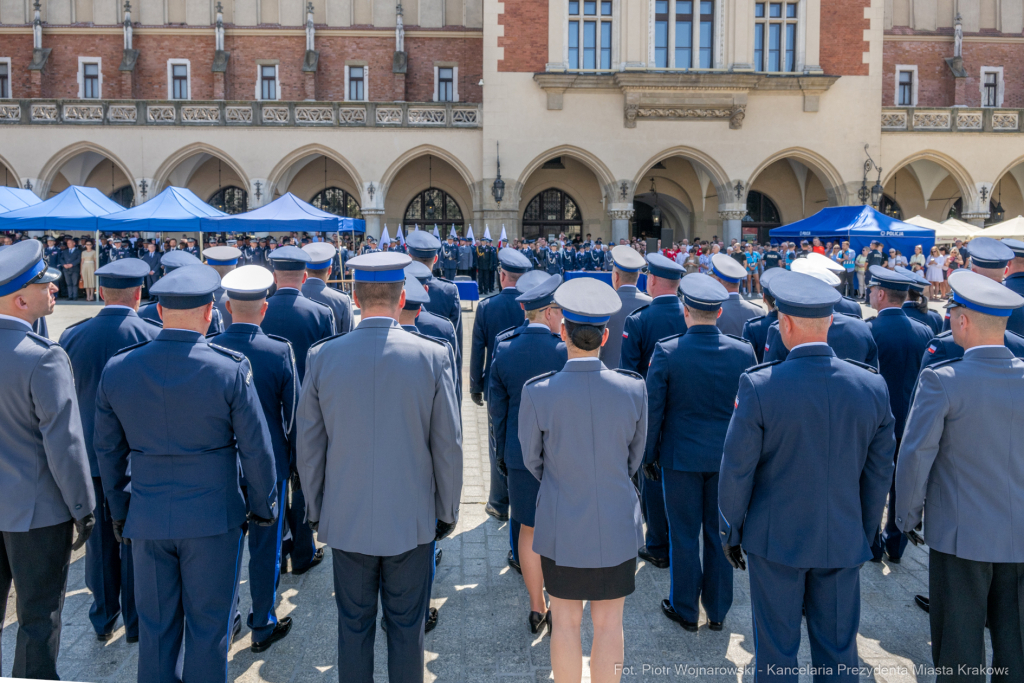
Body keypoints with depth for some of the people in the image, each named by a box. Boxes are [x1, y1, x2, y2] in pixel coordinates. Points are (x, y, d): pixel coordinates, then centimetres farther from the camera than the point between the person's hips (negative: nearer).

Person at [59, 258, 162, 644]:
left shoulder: (72, 336, -5)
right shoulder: (154, 337, -15)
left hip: (91, 454, 3)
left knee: (100, 541, 16)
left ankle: (103, 620, 31)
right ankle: (136, 622, 23)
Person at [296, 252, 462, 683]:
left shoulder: (323, 356, -7)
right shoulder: (433, 356, -11)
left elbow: (309, 447, -1)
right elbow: (448, 446, -7)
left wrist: (315, 511, 13)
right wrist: (447, 512, 6)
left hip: (346, 521, 1)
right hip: (412, 520, -1)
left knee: (353, 627, 16)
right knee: (406, 628, 14)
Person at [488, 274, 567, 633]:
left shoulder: (503, 351, -4)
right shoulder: (564, 352, -15)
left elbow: (496, 407, 2)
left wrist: (502, 452, 14)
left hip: (520, 454, 3)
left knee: (529, 530, 14)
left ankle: (536, 608, 26)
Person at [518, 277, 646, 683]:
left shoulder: (537, 393, -17)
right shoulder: (633, 389, -13)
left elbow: (532, 460, -2)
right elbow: (636, 456, 2)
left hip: (561, 525, -1)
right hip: (617, 525, 1)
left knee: (565, 621, 15)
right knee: (609, 623, 15)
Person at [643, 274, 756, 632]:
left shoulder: (666, 352, -14)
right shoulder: (743, 351, -6)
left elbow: (653, 411, -10)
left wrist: (648, 456, 2)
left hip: (681, 457, -3)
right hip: (727, 457, 3)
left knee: (684, 536, 10)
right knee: (720, 534, 15)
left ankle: (685, 610, 24)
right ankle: (717, 611, 29)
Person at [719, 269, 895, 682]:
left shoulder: (759, 385, -17)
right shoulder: (872, 386, -6)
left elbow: (737, 469, -12)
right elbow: (879, 473, 3)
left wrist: (730, 531, 2)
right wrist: (866, 534, 15)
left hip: (776, 539, -3)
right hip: (844, 542, 3)